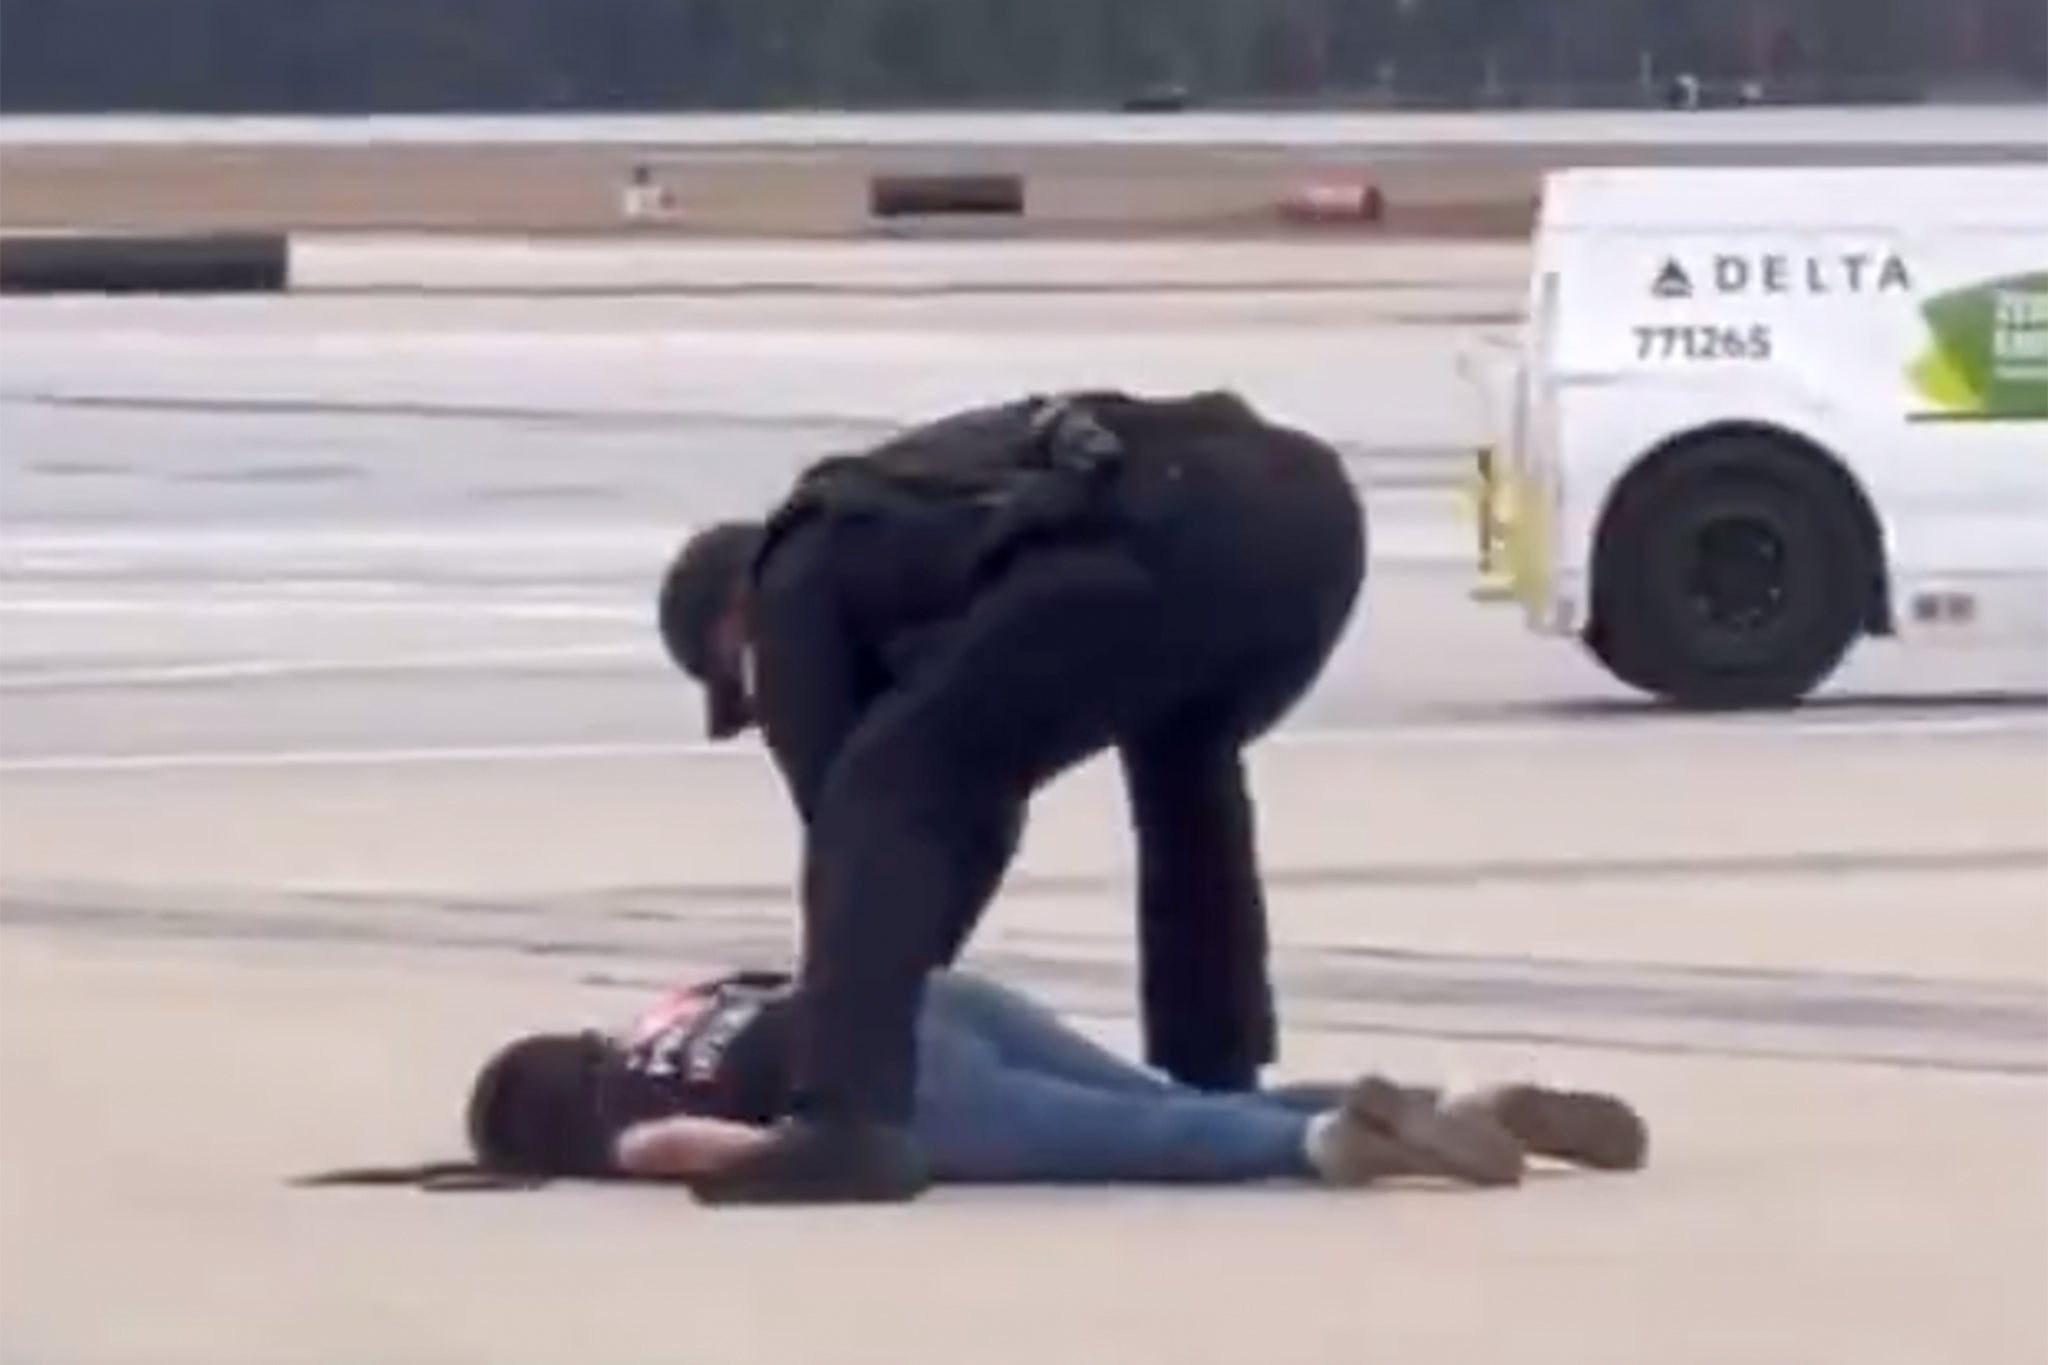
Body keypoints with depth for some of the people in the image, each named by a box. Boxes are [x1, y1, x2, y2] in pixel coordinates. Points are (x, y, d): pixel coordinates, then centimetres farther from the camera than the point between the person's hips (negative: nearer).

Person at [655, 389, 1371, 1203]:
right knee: (1184, 768, 37)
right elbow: (986, 788, 44)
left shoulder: (798, 575, 21)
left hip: (1159, 546, -8)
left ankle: (849, 1125, -14)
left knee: (884, 796, 1)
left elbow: (835, 803, 19)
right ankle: (1215, 1098, 39)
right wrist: (907, 977, 47)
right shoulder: (917, 507, 43)